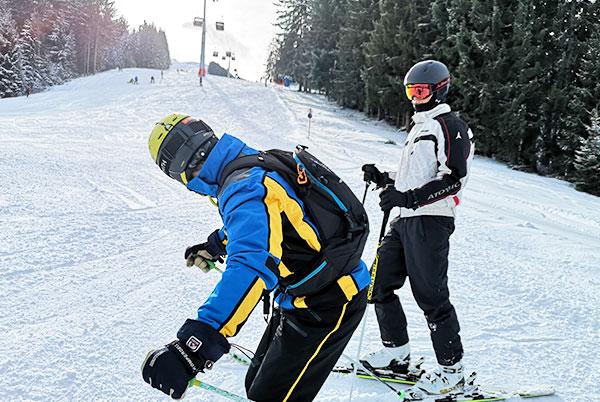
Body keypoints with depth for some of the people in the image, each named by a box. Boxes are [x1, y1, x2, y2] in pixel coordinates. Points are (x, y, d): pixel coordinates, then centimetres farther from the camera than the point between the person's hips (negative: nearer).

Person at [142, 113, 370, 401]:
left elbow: (252, 267, -44)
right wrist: (215, 245, 42)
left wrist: (192, 347, -53)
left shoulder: (244, 188, -27)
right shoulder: (257, 163, 5)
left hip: (324, 308, -10)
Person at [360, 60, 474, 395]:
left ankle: (452, 368, 9)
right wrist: (384, 179, 16)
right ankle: (397, 353, 21)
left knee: (431, 295, -6)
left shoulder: (451, 127, -8)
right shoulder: (420, 128, 22)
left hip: (431, 221, -10)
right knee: (379, 284, 8)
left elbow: (453, 180, -19)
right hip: (406, 220, 10)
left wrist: (408, 197, -26)